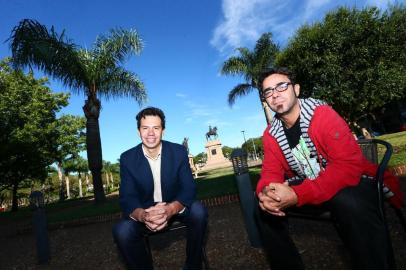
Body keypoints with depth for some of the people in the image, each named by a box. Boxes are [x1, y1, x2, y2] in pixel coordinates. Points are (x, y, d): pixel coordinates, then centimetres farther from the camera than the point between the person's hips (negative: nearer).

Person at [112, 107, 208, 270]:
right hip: (144, 210, 0)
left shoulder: (179, 152, -13)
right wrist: (142, 215, -40)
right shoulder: (127, 158, -11)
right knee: (121, 231, -27)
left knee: (198, 211, -28)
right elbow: (127, 198, -16)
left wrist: (171, 208, -40)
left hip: (174, 207, 0)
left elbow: (189, 188, -17)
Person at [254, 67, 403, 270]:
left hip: (351, 181, -4)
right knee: (264, 206, -12)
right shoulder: (270, 133, -3)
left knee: (350, 204, -38)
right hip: (307, 186, 5)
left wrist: (298, 195, -40)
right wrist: (265, 191, -31)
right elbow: (271, 171, -4)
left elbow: (349, 165, -29)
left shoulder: (323, 114, -20)